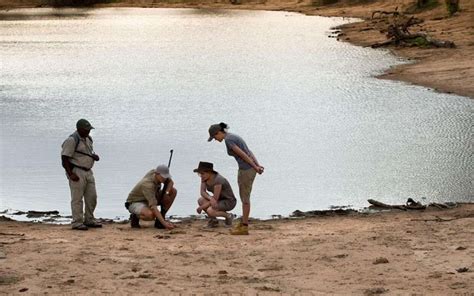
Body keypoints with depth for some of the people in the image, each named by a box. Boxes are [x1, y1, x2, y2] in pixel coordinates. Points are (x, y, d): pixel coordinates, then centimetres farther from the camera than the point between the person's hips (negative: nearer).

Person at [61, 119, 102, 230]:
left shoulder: (88, 139, 12)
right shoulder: (72, 140, -14)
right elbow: (64, 158, -17)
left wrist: (94, 156, 4)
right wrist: (70, 174, -22)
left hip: (88, 172, 8)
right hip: (77, 173, -8)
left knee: (92, 197, 10)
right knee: (77, 199, -4)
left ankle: (89, 220, 21)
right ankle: (77, 223, 1)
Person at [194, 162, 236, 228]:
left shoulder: (218, 180, -32)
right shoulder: (204, 177, -7)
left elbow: (215, 199, -29)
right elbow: (202, 192, -11)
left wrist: (201, 207, -19)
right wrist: (210, 198, -32)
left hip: (229, 202, -8)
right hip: (220, 200, 8)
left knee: (210, 211, -32)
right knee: (200, 200, -13)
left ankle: (228, 216, -4)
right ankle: (213, 220, 5)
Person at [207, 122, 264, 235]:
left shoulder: (228, 140, -16)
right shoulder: (233, 137, 16)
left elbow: (243, 155, -19)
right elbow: (249, 152, 15)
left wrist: (255, 168, -15)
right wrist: (258, 166, 8)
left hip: (247, 169, -9)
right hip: (247, 168, 9)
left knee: (245, 198, -1)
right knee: (243, 196, 17)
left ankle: (244, 228, 5)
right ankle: (243, 223, 27)